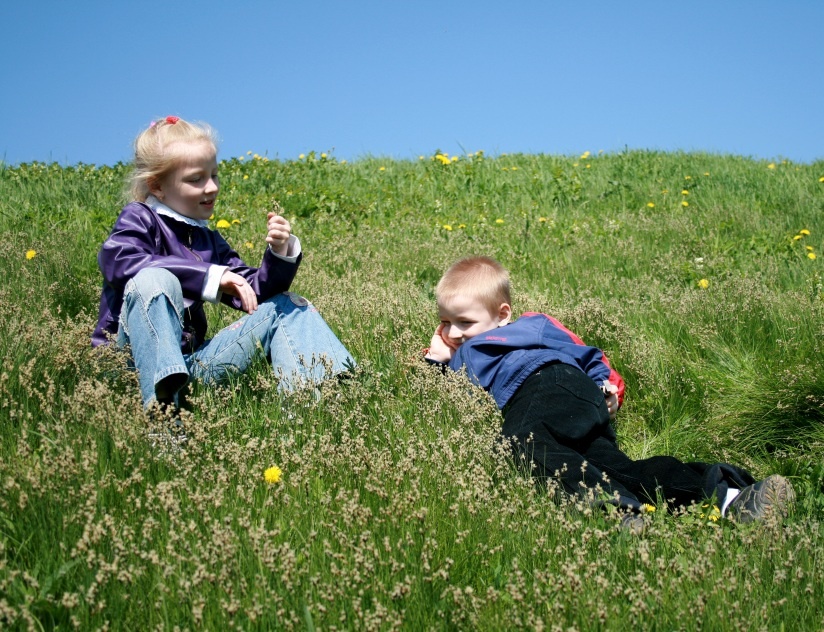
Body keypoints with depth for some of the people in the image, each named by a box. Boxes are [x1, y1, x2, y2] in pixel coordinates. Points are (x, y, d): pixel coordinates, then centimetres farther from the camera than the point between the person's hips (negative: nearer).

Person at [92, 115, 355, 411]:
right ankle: (161, 403, -49)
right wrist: (212, 275, -24)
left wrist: (280, 253, -8)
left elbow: (255, 293, 13)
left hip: (193, 364, 7)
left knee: (285, 306, 5)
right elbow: (121, 261, -24)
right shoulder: (139, 220, -1)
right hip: (137, 361, -7)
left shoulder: (209, 240, 19)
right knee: (154, 281, -33)